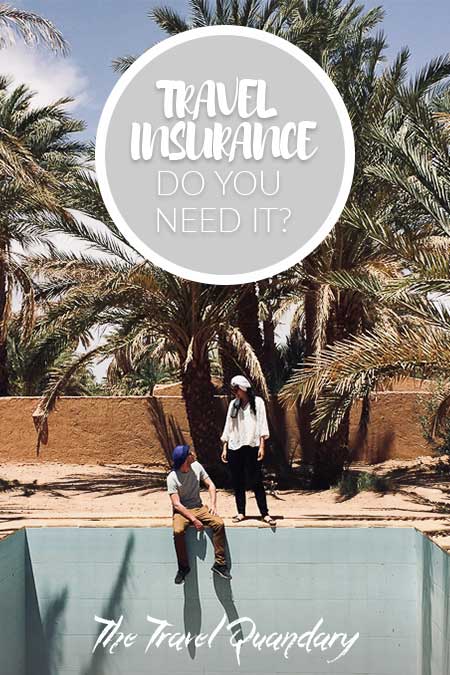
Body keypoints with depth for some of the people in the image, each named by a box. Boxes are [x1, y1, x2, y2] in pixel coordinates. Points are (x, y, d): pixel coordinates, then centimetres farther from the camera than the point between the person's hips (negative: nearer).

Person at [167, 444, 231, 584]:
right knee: (178, 531, -35)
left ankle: (219, 563, -13)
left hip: (198, 507, 4)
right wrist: (194, 520, -25)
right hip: (181, 510, -4)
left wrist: (213, 504, -7)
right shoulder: (172, 478, -16)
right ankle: (183, 567, -14)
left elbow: (210, 485, 8)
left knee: (219, 523, -22)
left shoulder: (197, 466, -2)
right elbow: (176, 504, -19)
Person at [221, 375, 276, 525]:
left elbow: (262, 424, -2)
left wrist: (262, 446, -9)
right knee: (237, 482, 5)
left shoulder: (257, 402, 2)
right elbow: (228, 426, 15)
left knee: (256, 482, -5)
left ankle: (265, 514, -3)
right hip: (234, 447, 4)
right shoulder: (233, 404, 13)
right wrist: (224, 447, 10)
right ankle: (241, 512, 13)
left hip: (252, 446, -4)